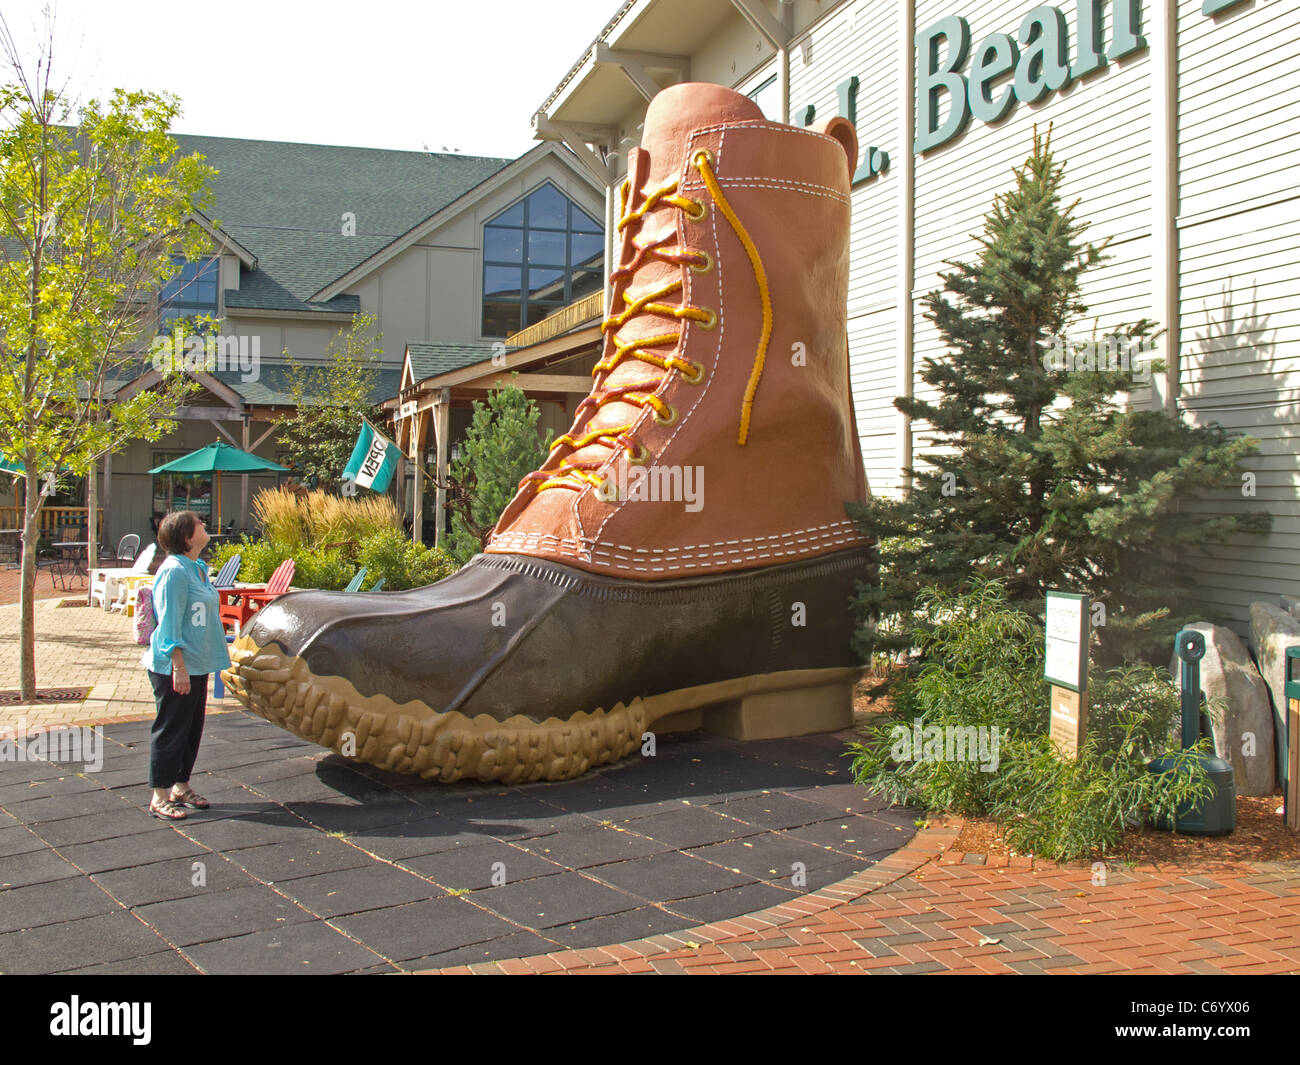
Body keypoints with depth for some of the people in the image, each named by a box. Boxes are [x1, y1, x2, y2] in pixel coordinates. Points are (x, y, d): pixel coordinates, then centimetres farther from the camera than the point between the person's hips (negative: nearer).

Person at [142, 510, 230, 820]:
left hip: (196, 666, 9)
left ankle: (180, 787, 29)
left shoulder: (198, 568, 11)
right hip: (174, 668, -9)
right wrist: (179, 667, -22)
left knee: (192, 729, 16)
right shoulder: (174, 571, -17)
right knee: (170, 731, -1)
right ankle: (160, 797, 8)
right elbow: (169, 626, -19)